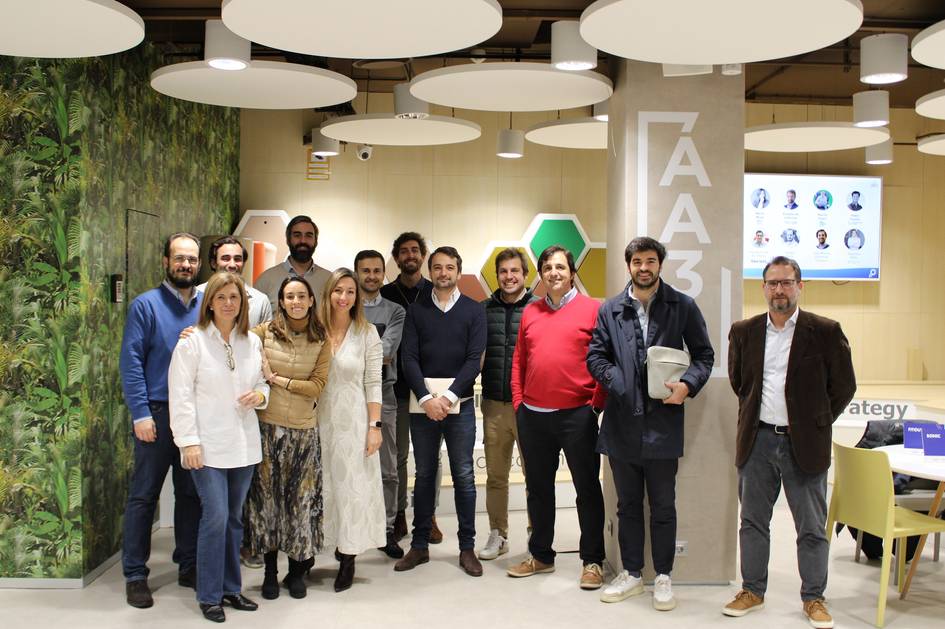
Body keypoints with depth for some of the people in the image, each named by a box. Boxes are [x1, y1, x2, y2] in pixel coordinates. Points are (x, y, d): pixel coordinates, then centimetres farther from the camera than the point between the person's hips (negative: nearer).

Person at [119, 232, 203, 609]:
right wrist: (141, 413, -14)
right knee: (144, 495, 3)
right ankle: (135, 575, 13)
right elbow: (131, 362, -9)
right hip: (158, 412, -4)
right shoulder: (146, 305, -4)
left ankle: (189, 566, 24)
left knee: (191, 494, 12)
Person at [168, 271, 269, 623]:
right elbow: (180, 394, -8)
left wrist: (260, 394, -7)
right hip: (209, 445, -5)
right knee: (215, 517, -8)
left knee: (234, 518, 13)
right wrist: (188, 441, -13)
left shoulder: (252, 342, 7)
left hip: (243, 444, 5)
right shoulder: (192, 341, -6)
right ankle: (209, 596, 7)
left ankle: (231, 588, 25)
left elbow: (263, 382, 17)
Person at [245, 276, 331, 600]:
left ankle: (296, 570, 23)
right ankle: (270, 571, 23)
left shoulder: (321, 341, 0)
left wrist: (276, 379, -11)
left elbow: (317, 386, -7)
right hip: (267, 427, 0)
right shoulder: (265, 331, -1)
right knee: (267, 496, 8)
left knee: (301, 499, 6)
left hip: (303, 431, 0)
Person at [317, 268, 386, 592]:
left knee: (351, 485, 3)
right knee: (320, 485, 9)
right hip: (320, 420, 2)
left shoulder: (367, 333, -3)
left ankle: (348, 558, 14)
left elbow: (373, 383, -3)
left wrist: (375, 426, -7)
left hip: (354, 422, -2)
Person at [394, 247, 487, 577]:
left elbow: (474, 359, -5)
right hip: (422, 401, 1)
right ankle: (420, 545, 18)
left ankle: (467, 547, 13)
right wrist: (426, 398, -13)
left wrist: (449, 396, -15)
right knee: (424, 473, 8)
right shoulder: (416, 309, 7)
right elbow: (410, 358, -1)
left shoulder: (473, 310, 4)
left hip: (460, 402, -1)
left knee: (464, 475, 3)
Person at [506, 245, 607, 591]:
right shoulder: (530, 312, 11)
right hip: (532, 416, 5)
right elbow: (519, 360, 15)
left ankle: (593, 561, 17)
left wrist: (597, 402, -9)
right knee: (538, 488, 15)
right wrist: (518, 400, 8)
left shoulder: (591, 309, -3)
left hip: (577, 415, -5)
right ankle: (541, 556, 29)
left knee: (587, 488, 5)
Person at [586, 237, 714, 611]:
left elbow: (704, 354, 4)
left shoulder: (683, 307, 3)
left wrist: (687, 385, -14)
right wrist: (620, 384, -11)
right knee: (627, 504, 14)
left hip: (663, 421, -2)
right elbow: (595, 356, 5)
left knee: (663, 505, 8)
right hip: (622, 422, 2)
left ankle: (663, 577, 23)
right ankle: (632, 573, 27)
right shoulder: (610, 310, 7)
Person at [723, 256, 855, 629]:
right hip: (757, 440, 3)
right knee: (753, 521, 12)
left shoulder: (825, 332, -5)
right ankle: (752, 591, 26)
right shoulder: (744, 332, 4)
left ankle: (813, 598, 22)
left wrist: (815, 424, 3)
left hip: (804, 444, -3)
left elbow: (843, 387, 2)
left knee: (812, 527, 7)